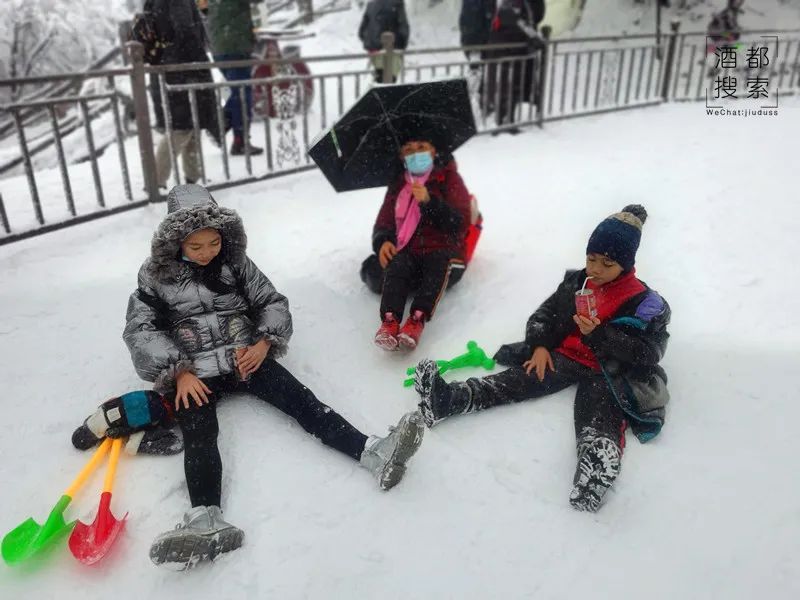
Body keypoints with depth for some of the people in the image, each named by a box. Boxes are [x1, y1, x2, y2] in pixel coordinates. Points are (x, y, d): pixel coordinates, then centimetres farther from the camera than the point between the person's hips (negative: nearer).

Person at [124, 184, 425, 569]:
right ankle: (207, 521, -48)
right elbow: (140, 331, -4)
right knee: (198, 433, -26)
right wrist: (179, 372, -16)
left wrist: (264, 343, -10)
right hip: (192, 372, -1)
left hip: (246, 358, 1)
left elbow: (273, 303, 9)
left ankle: (373, 453, -37)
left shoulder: (236, 262, 6)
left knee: (299, 398, -20)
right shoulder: (156, 275, 1)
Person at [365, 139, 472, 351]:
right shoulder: (398, 185, 20)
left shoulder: (449, 178, 11)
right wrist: (383, 241, -6)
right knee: (397, 262, -32)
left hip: (443, 255, -2)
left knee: (439, 260, -36)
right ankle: (389, 321, -51)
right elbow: (383, 223, 19)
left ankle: (417, 321, -52)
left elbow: (460, 224, -2)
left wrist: (429, 201, -17)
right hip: (408, 255, 2)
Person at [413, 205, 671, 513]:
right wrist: (540, 345, -6)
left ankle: (595, 472, -63)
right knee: (517, 381, -17)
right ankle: (446, 399, -34)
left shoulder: (644, 301, -5)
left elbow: (645, 352, -12)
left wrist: (597, 334, -25)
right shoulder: (575, 282, 11)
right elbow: (544, 314, 15)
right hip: (563, 357, 4)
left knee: (599, 421, -32)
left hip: (608, 373, -4)